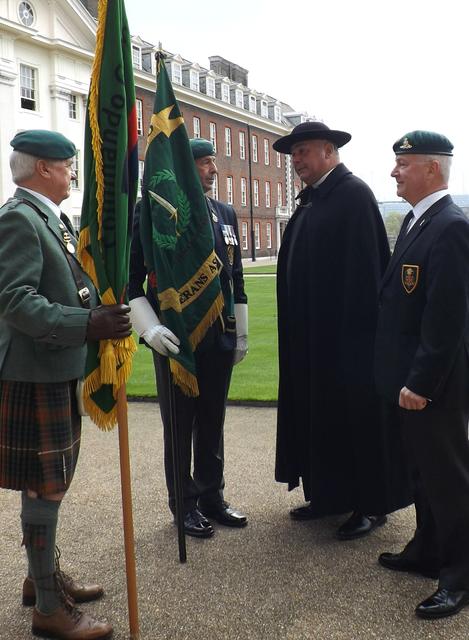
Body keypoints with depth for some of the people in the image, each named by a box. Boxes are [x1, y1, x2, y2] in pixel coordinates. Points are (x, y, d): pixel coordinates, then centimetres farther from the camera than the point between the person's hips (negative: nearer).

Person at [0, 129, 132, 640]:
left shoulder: (49, 217, 13)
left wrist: (103, 306, 9)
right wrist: (87, 325, -34)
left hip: (56, 369, 10)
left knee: (47, 482, 19)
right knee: (44, 487, -1)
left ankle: (43, 576, 35)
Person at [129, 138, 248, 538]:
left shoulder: (226, 214, 10)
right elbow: (132, 279, -8)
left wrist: (241, 332, 15)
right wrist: (150, 329, -19)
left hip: (220, 339, 5)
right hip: (176, 339, -5)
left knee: (212, 422, 15)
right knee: (180, 425, 8)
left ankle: (212, 498, 30)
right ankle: (185, 504, 24)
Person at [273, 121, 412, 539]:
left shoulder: (353, 194, -13)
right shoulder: (311, 200, 14)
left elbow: (366, 269, -19)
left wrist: (355, 329, -21)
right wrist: (298, 329, 14)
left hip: (347, 334, -9)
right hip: (312, 336, 9)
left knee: (356, 415, 2)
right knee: (321, 412, 15)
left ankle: (371, 504, 17)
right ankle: (329, 493, 28)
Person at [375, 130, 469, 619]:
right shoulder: (415, 220, 11)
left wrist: (420, 382, -21)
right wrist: (405, 378, 14)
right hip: (412, 377, 9)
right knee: (424, 470, 20)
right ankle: (427, 551, 35)